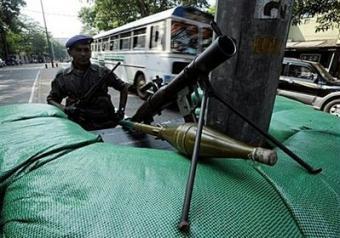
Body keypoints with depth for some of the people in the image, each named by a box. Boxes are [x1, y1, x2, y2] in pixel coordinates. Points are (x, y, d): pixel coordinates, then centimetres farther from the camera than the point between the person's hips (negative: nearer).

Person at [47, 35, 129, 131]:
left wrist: (121, 110, 3)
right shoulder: (62, 77, 4)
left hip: (106, 126, 0)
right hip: (78, 128, 1)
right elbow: (51, 99, 14)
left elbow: (123, 87, 11)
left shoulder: (103, 72, 2)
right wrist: (65, 109, -8)